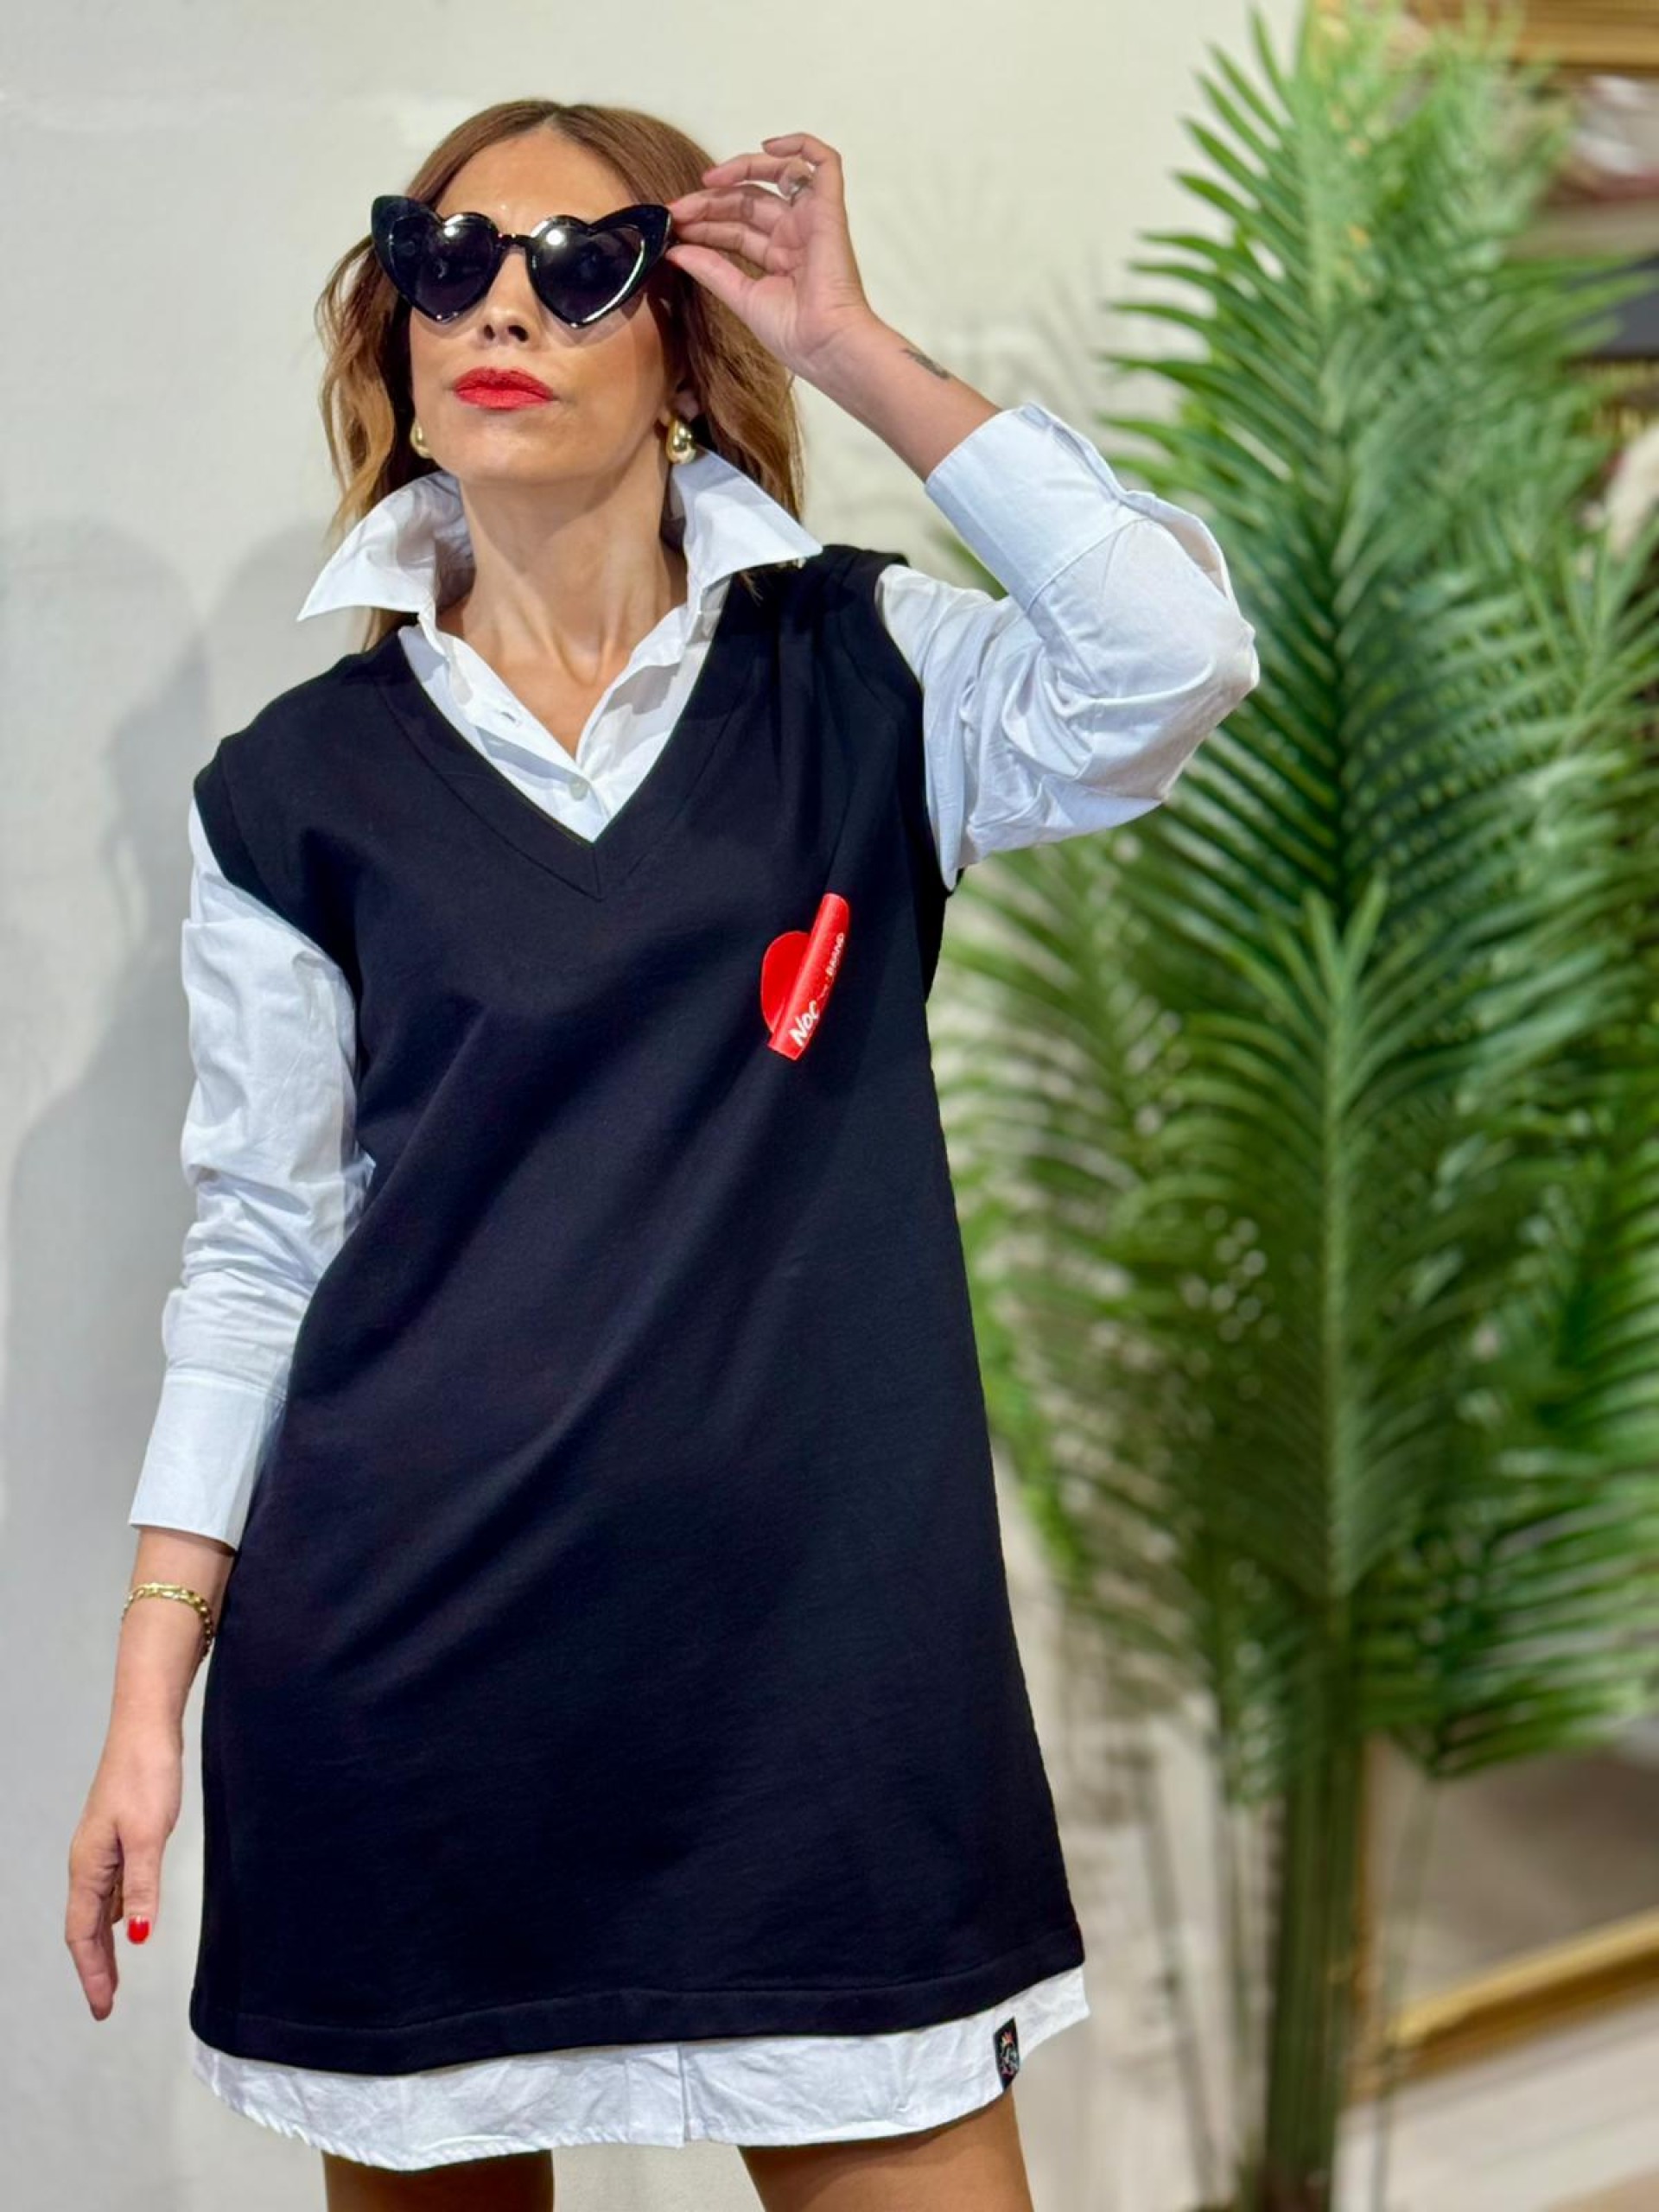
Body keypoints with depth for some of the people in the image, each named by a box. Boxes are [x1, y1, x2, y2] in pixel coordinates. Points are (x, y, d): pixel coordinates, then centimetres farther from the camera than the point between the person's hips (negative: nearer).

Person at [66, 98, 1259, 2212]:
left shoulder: (859, 682, 3)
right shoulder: (301, 786, 5)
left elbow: (1175, 656, -17)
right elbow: (254, 1254, 6)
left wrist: (854, 344, -11)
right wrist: (150, 1697, 2)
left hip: (816, 1640, -1)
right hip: (404, 1663, 1)